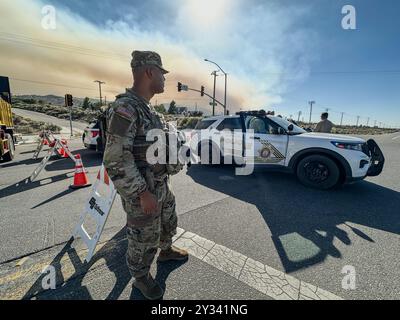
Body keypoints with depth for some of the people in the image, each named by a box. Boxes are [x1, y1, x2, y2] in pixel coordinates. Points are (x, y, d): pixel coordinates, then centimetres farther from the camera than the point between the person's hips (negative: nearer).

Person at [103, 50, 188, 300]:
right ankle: (141, 278, 40)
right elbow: (116, 160, -26)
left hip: (162, 185, 9)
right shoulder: (124, 108, -22)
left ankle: (166, 251, 55)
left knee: (168, 223, 28)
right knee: (144, 239, 13)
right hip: (142, 192, -9)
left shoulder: (147, 107, 8)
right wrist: (142, 193, -25)